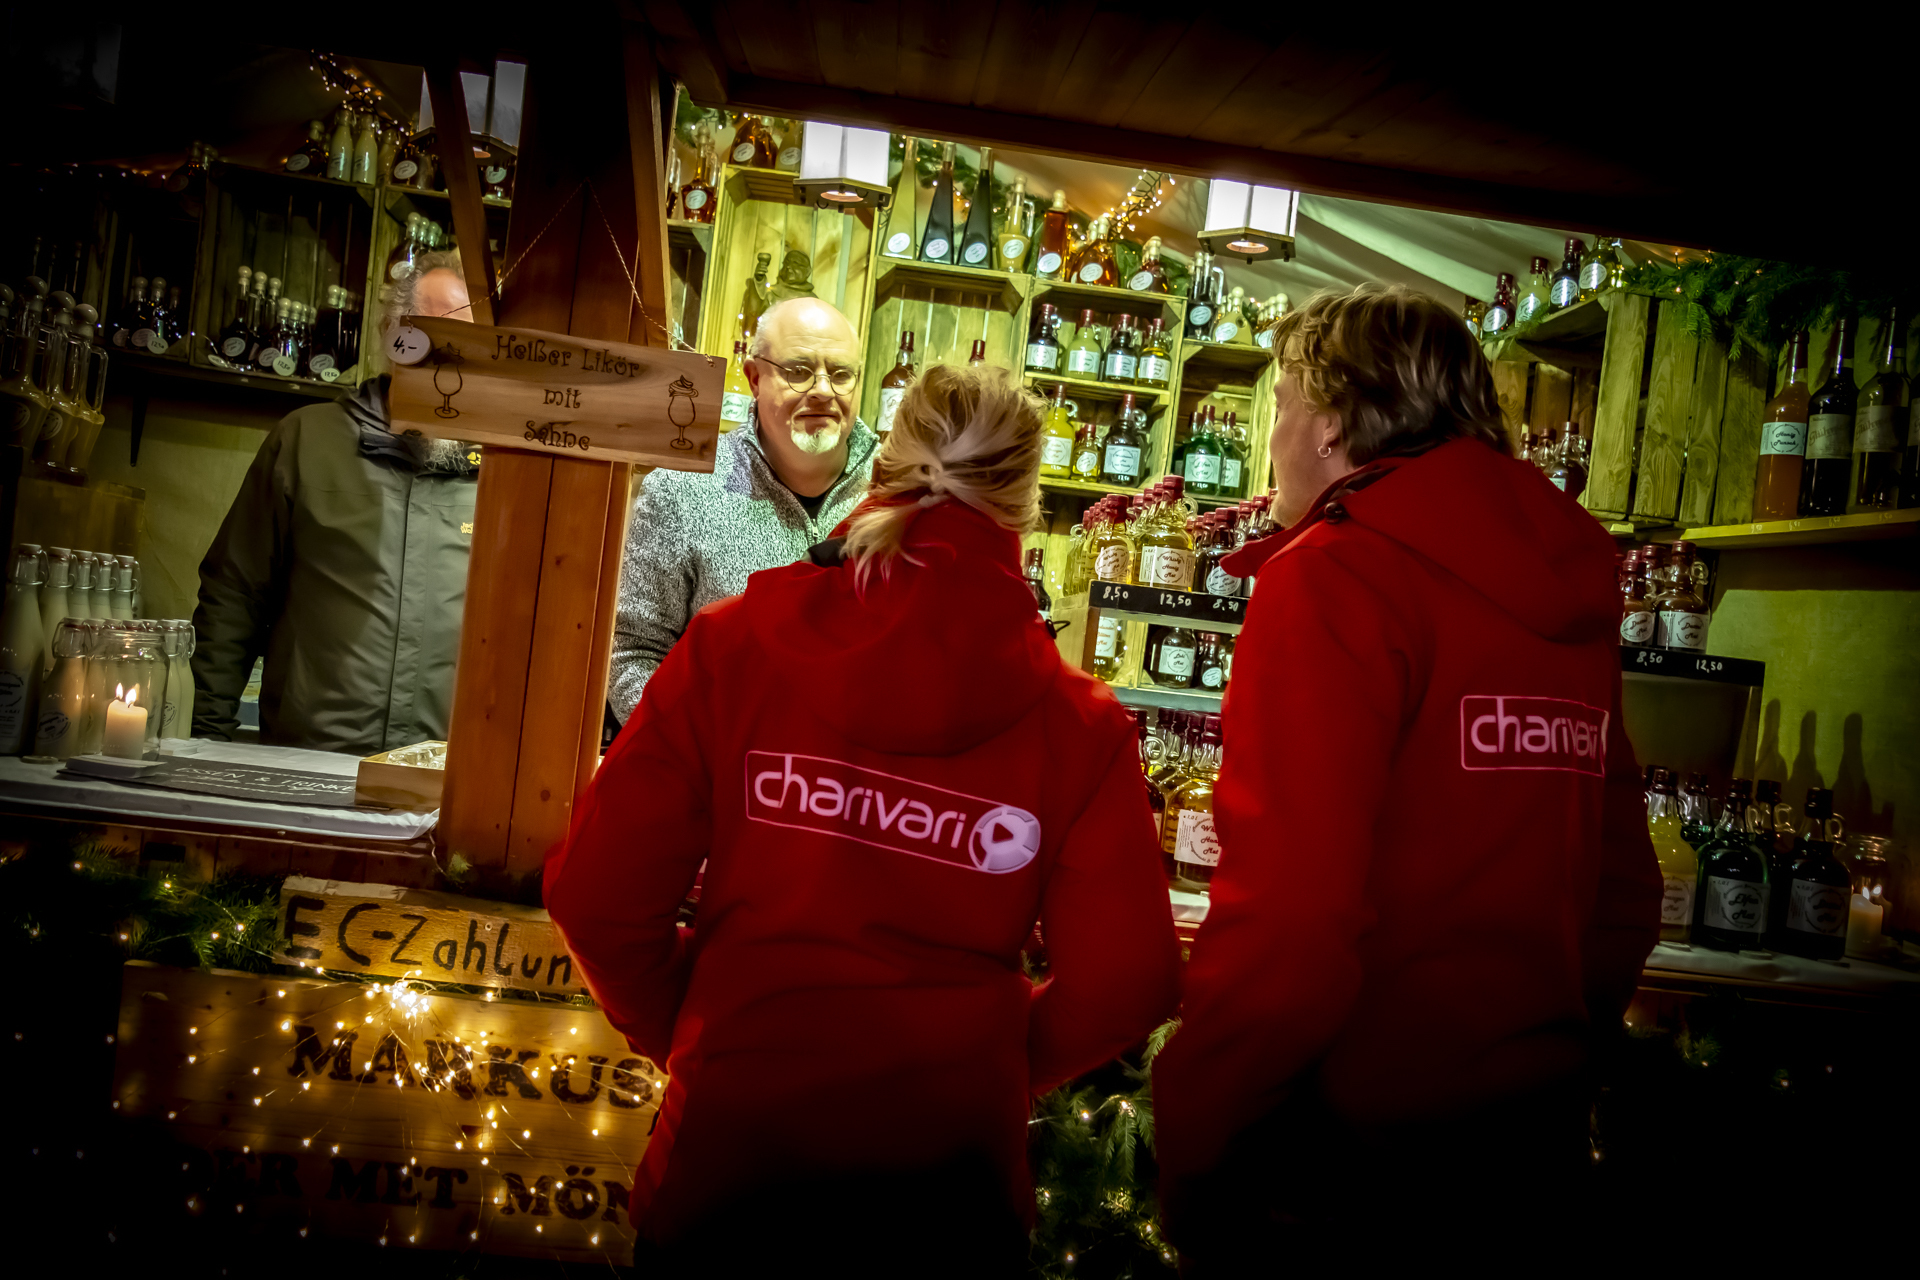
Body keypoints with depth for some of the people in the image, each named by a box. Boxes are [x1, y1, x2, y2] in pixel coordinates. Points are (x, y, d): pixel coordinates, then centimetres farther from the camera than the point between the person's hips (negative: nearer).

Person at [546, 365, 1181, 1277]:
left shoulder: (731, 646, -11)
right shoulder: (1078, 724, -11)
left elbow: (595, 893, -10)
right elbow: (1122, 980, -10)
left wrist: (678, 1029, 7)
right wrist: (1002, 1066, 9)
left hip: (734, 1121, 1)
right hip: (946, 1150, 0)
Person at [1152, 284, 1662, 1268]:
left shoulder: (1335, 573, -16)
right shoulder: (1567, 600, 8)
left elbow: (1283, 912, -25)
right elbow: (1622, 898, 14)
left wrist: (1185, 1149, -13)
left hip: (1354, 1154, -7)